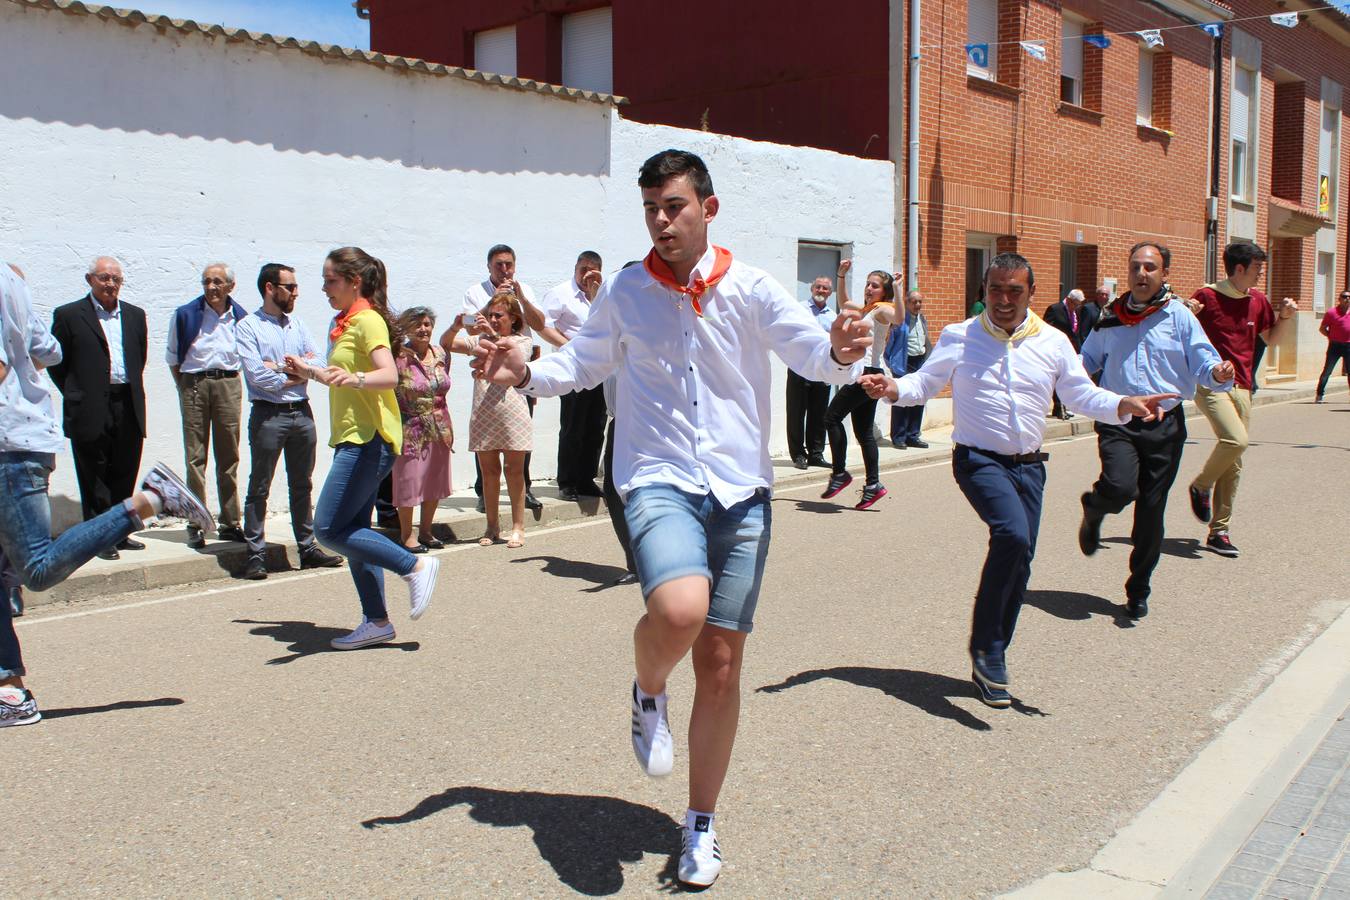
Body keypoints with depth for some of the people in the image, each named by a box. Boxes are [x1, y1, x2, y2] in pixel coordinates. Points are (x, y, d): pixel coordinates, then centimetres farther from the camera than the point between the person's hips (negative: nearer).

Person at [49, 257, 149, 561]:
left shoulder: (135, 315, 13)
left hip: (129, 410, 4)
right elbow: (57, 364, 2)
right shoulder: (69, 315, 0)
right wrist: (77, 397, 0)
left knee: (124, 477, 9)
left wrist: (132, 393, 11)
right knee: (94, 480, 2)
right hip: (91, 412, -4)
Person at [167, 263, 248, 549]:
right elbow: (172, 358, 8)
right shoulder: (185, 314, 3)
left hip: (228, 384, 2)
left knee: (229, 457, 5)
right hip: (194, 383, -1)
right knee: (195, 456, -1)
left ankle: (230, 523, 12)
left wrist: (231, 381, 9)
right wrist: (186, 388, 4)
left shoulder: (240, 317, 7)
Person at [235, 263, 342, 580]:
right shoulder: (248, 326, -5)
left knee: (302, 486, 13)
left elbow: (317, 363, 2)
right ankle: (256, 555, 6)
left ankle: (308, 548, 21)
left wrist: (283, 366, -11)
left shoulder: (298, 325, 13)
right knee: (259, 489, 1)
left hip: (302, 413, 6)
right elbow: (257, 376, -15)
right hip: (268, 415, -6)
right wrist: (297, 373, -5)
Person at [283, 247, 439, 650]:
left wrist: (355, 378, -45)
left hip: (369, 440, -10)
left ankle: (416, 566, -4)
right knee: (353, 532, 9)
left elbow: (389, 375, -28)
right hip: (354, 439, 10)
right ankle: (376, 622, 15)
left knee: (330, 529, -12)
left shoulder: (368, 320, -11)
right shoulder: (347, 323, 19)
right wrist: (310, 371, 34)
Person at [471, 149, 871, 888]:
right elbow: (581, 363, 14)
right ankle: (647, 693, 7)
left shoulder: (750, 289, 0)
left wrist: (841, 351, -28)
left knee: (720, 665, 6)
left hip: (740, 490, 1)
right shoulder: (625, 293, 4)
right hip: (660, 482, -1)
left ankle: (701, 826, 26)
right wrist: (525, 373, -6)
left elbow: (813, 354, -5)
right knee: (678, 610, -32)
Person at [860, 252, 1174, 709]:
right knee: (1013, 535, -28)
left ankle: (991, 662, 24)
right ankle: (985, 646, -13)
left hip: (1029, 465, 5)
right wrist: (894, 389, -19)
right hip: (979, 461, -4)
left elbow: (1083, 396, 7)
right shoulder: (959, 337, 0)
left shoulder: (1053, 342, 6)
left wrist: (1123, 405, -13)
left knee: (1020, 563, 7)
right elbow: (925, 383, 3)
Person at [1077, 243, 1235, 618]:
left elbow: (1203, 361, -4)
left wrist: (1218, 373, -27)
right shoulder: (1111, 318, 9)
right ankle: (1094, 509, 12)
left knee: (1151, 512, 4)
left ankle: (1138, 591, 21)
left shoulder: (1179, 316, 2)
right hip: (1118, 421, 0)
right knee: (1120, 488, -26)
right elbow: (1087, 360, 21)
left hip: (1165, 423, 0)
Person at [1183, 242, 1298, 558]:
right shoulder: (1207, 296, -6)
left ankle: (1219, 532, 13)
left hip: (1242, 387, 6)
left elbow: (1271, 339, 23)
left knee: (1233, 465, 5)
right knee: (1235, 440, -27)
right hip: (1211, 384, -6)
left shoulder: (1258, 300, 11)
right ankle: (1201, 486, 1)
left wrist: (1284, 317, 5)